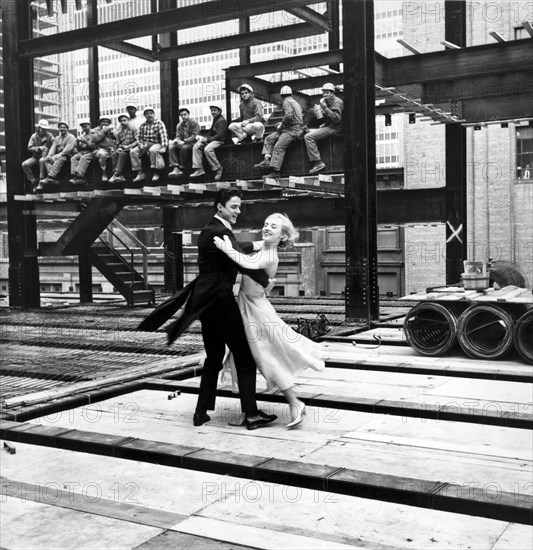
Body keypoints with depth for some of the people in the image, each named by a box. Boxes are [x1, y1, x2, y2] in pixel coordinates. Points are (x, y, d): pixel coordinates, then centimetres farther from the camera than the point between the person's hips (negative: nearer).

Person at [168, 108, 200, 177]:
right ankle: (176, 168, -31)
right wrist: (176, 140, -15)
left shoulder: (194, 123, -4)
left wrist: (184, 141, -25)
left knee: (184, 147, -37)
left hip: (192, 143, -6)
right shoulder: (179, 126, 16)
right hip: (182, 143, 6)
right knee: (171, 147, -21)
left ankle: (181, 168, -27)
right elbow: (178, 136, 11)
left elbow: (194, 136, -14)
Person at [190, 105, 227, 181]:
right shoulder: (215, 120, 22)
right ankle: (199, 169, -14)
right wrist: (205, 138, 3)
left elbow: (219, 135, -18)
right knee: (196, 147, -7)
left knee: (207, 149, -35)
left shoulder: (222, 120, -9)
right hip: (212, 140, 10)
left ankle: (218, 168, -21)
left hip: (219, 141, -10)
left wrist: (207, 140, -21)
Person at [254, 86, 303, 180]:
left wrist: (281, 125, -8)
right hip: (290, 129, 10)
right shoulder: (294, 102, 23)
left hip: (293, 130, -10)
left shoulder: (287, 102, -8)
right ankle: (267, 160, -5)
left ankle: (275, 171, -24)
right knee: (269, 139, 7)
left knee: (278, 147, -20)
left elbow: (289, 116, -23)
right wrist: (282, 123, 18)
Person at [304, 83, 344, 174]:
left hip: (335, 128, -11)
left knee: (308, 137, -20)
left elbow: (337, 119, -23)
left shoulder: (337, 102, -10)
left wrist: (325, 108, -25)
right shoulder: (328, 102, 22)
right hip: (329, 126, 11)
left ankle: (318, 163, -24)